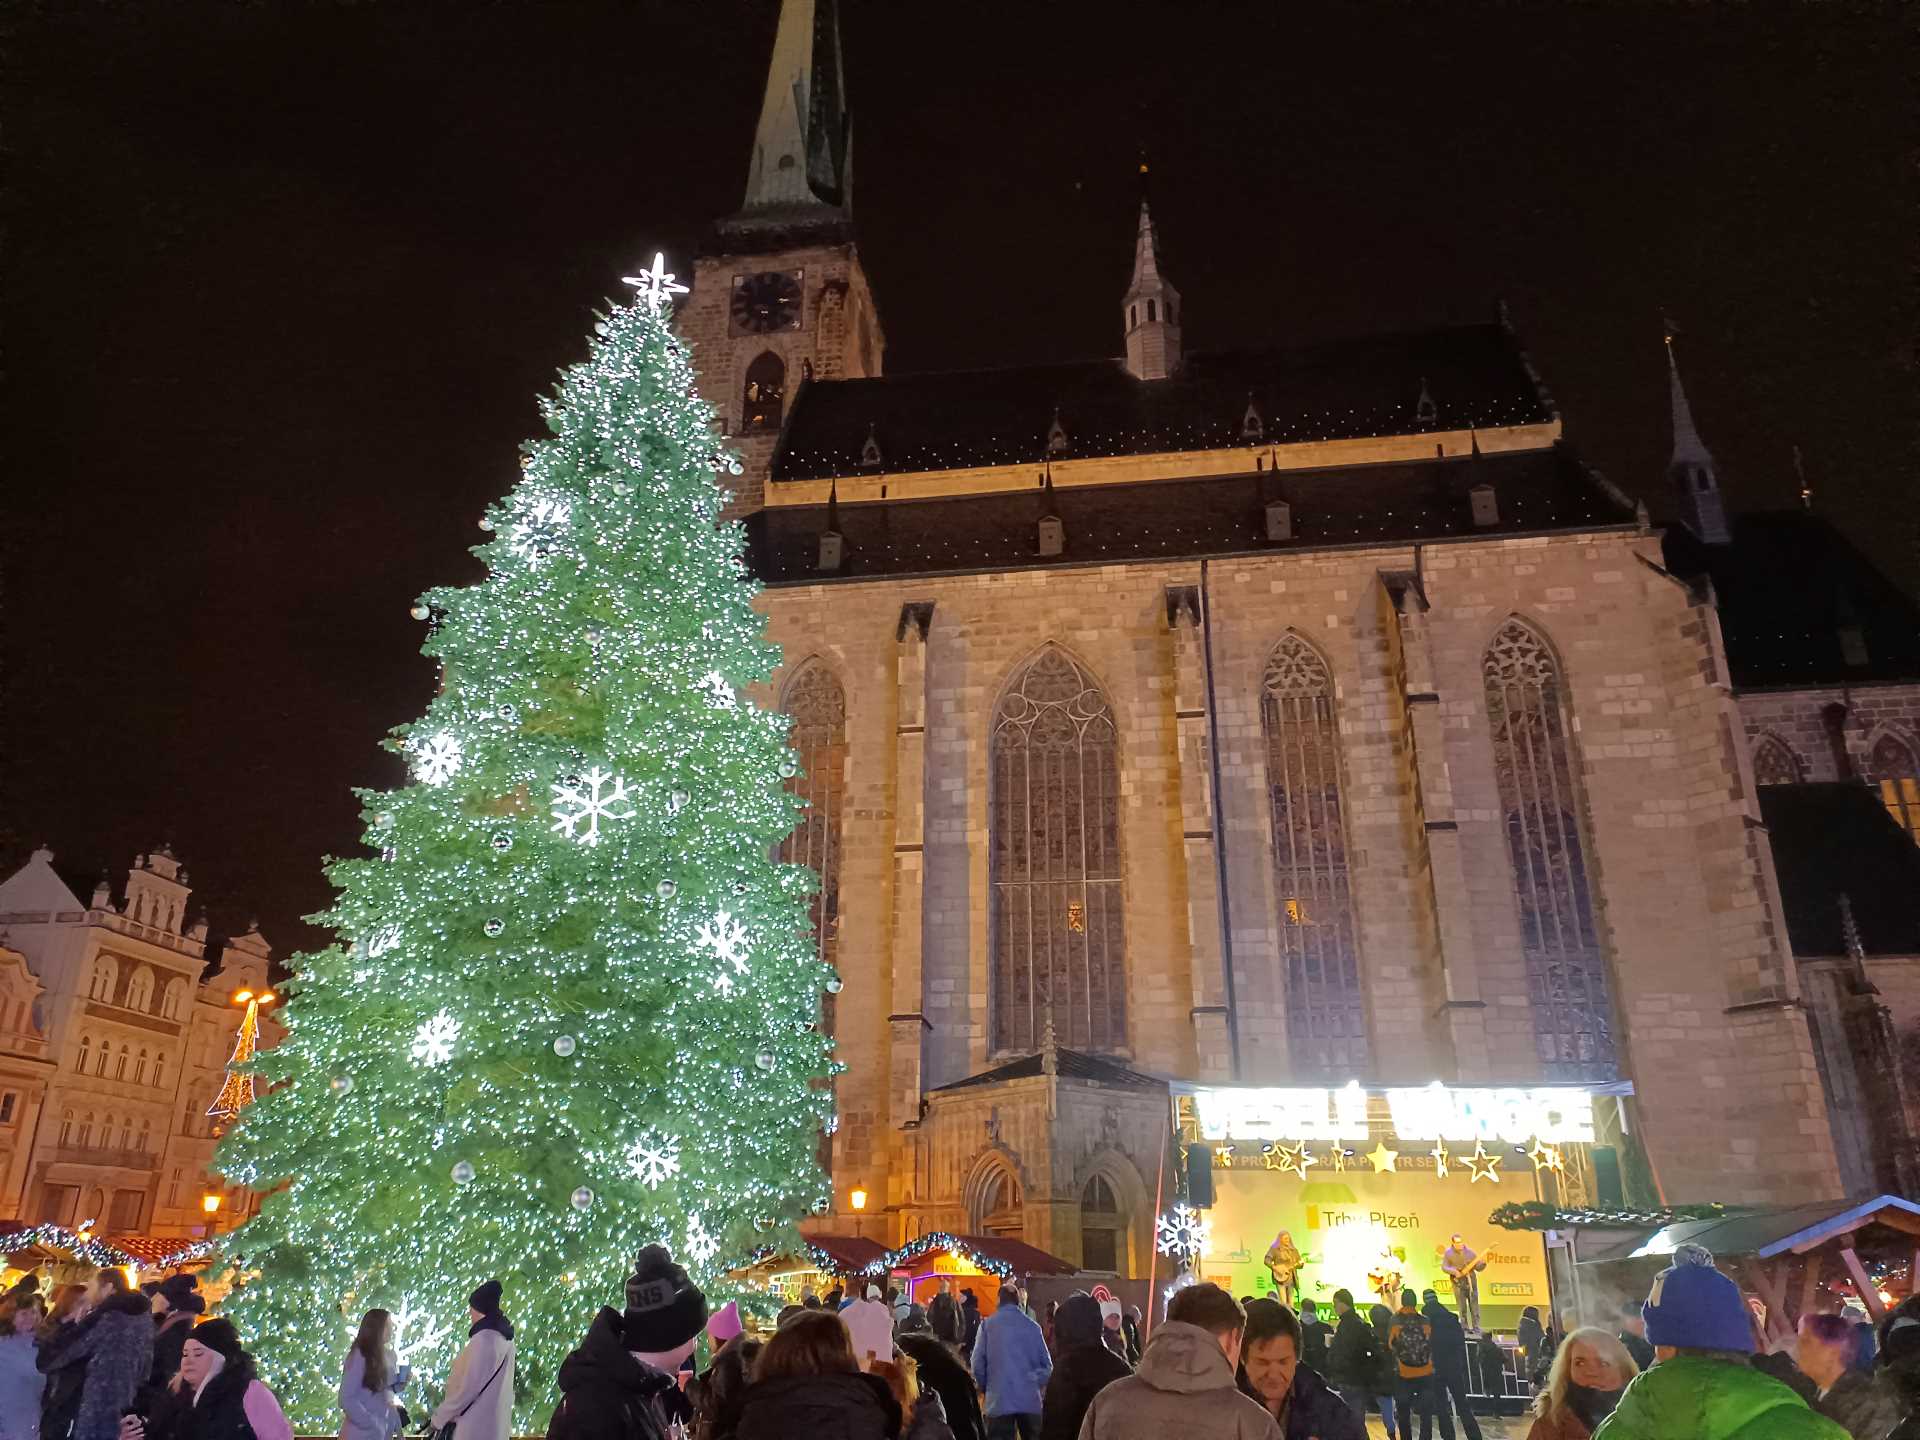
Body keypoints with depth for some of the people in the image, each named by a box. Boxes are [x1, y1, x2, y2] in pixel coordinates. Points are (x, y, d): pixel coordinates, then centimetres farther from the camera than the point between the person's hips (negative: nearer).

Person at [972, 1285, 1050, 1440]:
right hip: (1030, 1400, 2)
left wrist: (985, 1388, 13)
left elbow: (978, 1364, -3)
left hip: (999, 1401, -2)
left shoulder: (987, 1325, -2)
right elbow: (1047, 1365, 5)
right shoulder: (1033, 1326, 4)